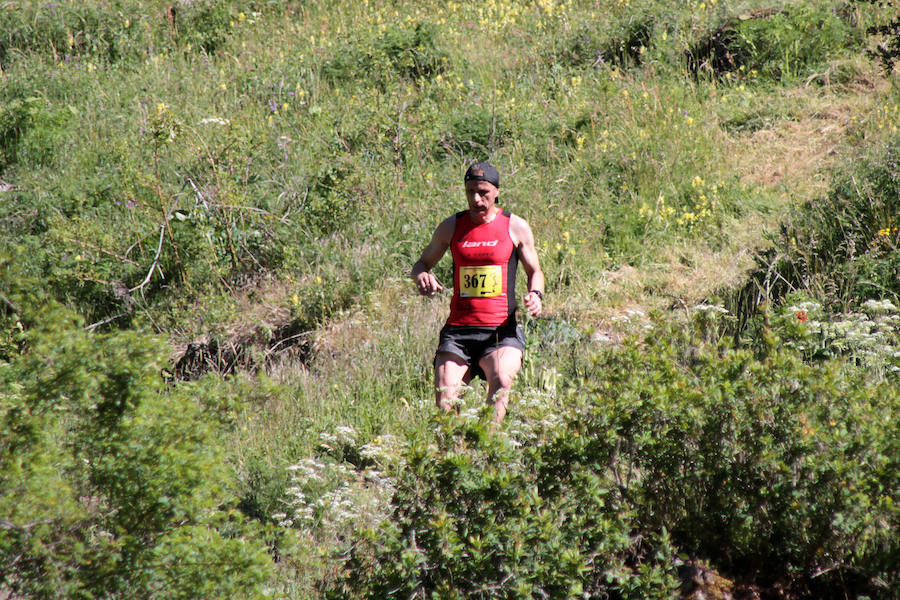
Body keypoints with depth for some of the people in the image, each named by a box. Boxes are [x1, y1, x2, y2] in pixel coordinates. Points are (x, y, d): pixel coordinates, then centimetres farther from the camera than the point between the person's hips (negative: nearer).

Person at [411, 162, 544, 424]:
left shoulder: (516, 227, 6)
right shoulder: (451, 227, 10)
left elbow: (534, 271, 17)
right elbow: (422, 263, 22)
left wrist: (535, 295, -5)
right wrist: (422, 277, -3)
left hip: (502, 329, -2)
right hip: (458, 328, 2)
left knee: (501, 380, -31)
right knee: (444, 397, -13)